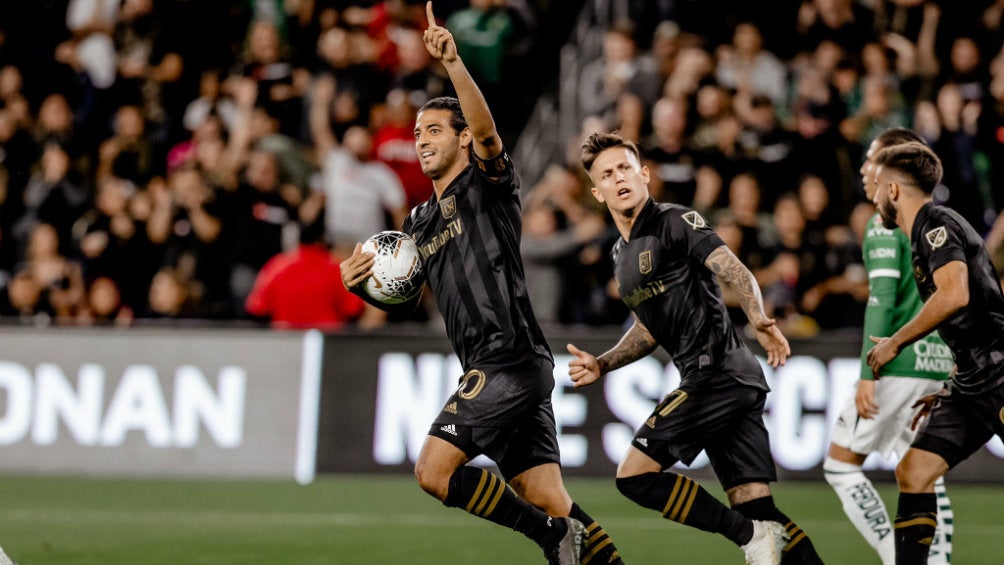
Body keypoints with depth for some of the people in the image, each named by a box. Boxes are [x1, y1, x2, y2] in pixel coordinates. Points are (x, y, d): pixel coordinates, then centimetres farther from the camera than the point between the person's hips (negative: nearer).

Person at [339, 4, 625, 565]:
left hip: (510, 357, -8)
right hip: (491, 370, 8)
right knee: (549, 501, 1)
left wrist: (454, 61, -34)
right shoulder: (420, 221, 23)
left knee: (434, 470, -15)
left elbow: (486, 130, -20)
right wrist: (361, 281, 7)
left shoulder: (485, 182, 1)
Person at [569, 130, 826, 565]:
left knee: (634, 475, -10)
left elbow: (733, 270, -18)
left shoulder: (675, 222, -4)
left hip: (717, 373, -9)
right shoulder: (622, 254, 22)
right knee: (755, 506, 1)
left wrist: (759, 320, -35)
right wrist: (601, 365, 21)